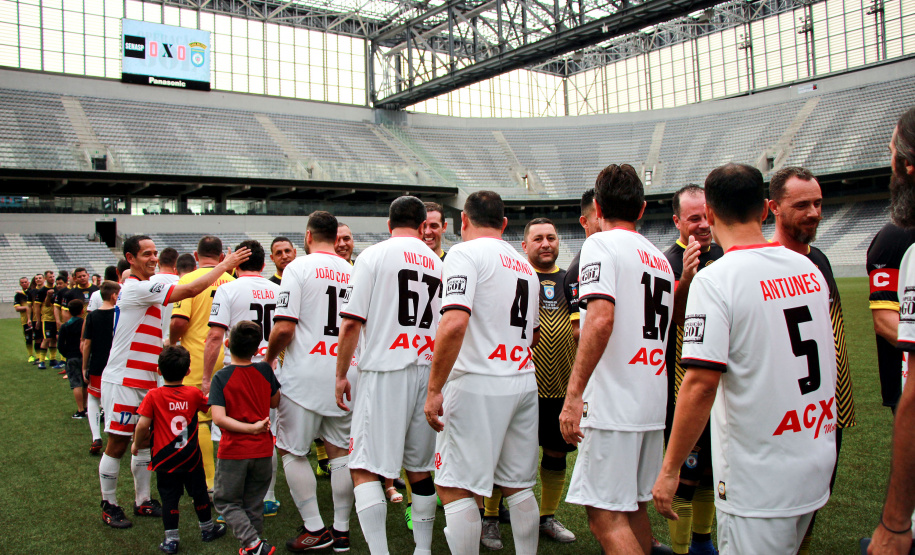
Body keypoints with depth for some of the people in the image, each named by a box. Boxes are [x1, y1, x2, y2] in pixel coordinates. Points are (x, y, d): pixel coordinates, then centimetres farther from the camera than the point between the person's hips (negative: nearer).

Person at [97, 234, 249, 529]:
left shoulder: (143, 289, 14)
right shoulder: (136, 288, -18)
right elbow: (190, 290, -25)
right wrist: (225, 265, -18)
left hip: (144, 380, 10)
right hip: (123, 382, -10)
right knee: (117, 444, 1)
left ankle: (142, 501, 24)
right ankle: (109, 506, 15)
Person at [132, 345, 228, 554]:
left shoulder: (153, 396, -12)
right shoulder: (194, 394, -5)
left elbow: (143, 425, -16)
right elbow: (209, 405, 14)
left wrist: (136, 444, 1)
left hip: (165, 459, -2)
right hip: (191, 458, 2)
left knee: (169, 498, 8)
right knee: (199, 492, 18)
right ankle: (207, 528, 34)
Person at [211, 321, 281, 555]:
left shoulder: (221, 377, -11)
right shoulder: (265, 371, -4)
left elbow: (218, 418, -21)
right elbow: (275, 403, 11)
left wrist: (251, 428, -17)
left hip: (234, 451, -3)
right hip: (263, 449, 3)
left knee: (226, 500, 12)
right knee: (254, 504, 17)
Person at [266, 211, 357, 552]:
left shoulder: (299, 268, -6)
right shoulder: (353, 272, 8)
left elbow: (284, 329, -13)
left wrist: (269, 358, 4)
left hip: (305, 376, -5)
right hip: (346, 375, 5)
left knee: (292, 450, 9)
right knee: (340, 450, 13)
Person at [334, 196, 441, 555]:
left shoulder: (373, 256, -1)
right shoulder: (438, 263, 12)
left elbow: (352, 323, -6)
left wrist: (341, 374, 2)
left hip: (384, 370, -5)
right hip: (428, 372, 5)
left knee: (365, 467, -2)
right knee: (419, 468, 14)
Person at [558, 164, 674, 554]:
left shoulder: (600, 244, -7)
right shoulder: (660, 258, 16)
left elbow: (601, 319, -22)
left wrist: (574, 394, -21)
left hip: (612, 404, -8)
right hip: (653, 403, 8)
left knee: (604, 515, -5)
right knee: (633, 507, 18)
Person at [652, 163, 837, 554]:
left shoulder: (714, 279, -17)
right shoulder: (809, 268, 5)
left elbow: (701, 383, -23)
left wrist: (669, 470, -16)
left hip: (759, 477, -7)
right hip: (818, 464, 7)